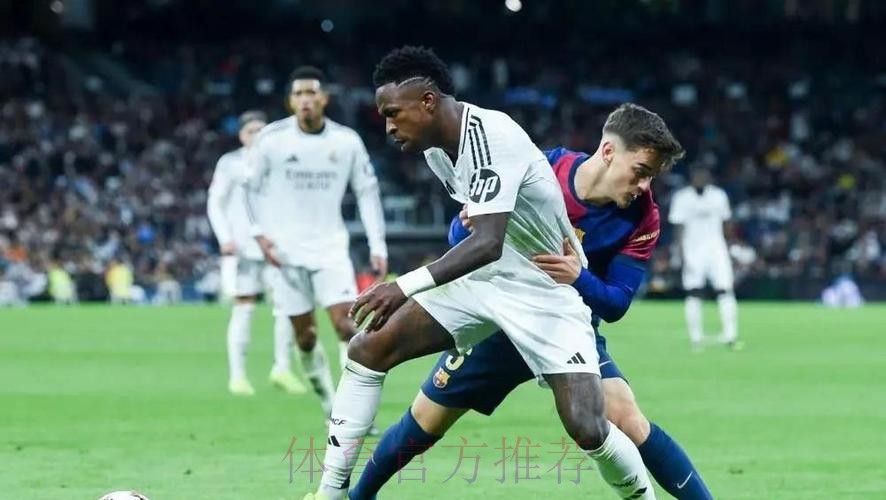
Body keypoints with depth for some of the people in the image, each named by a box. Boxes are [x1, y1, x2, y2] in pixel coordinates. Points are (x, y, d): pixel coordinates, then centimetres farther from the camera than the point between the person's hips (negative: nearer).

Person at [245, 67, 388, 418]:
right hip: (286, 251, 0)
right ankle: (331, 409, 17)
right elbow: (252, 188, 6)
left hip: (330, 247, 0)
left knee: (347, 325, -14)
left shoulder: (346, 141, -1)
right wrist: (260, 234, -5)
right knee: (305, 336, 2)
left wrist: (377, 245, 0)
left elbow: (367, 191, 6)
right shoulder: (272, 139, -4)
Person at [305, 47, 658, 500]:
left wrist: (406, 286, -43)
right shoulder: (435, 144, -1)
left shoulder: (491, 138, -27)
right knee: (367, 350, -3)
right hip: (482, 278, 8)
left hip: (546, 291, -8)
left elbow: (487, 243, -38)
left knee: (586, 429, -21)